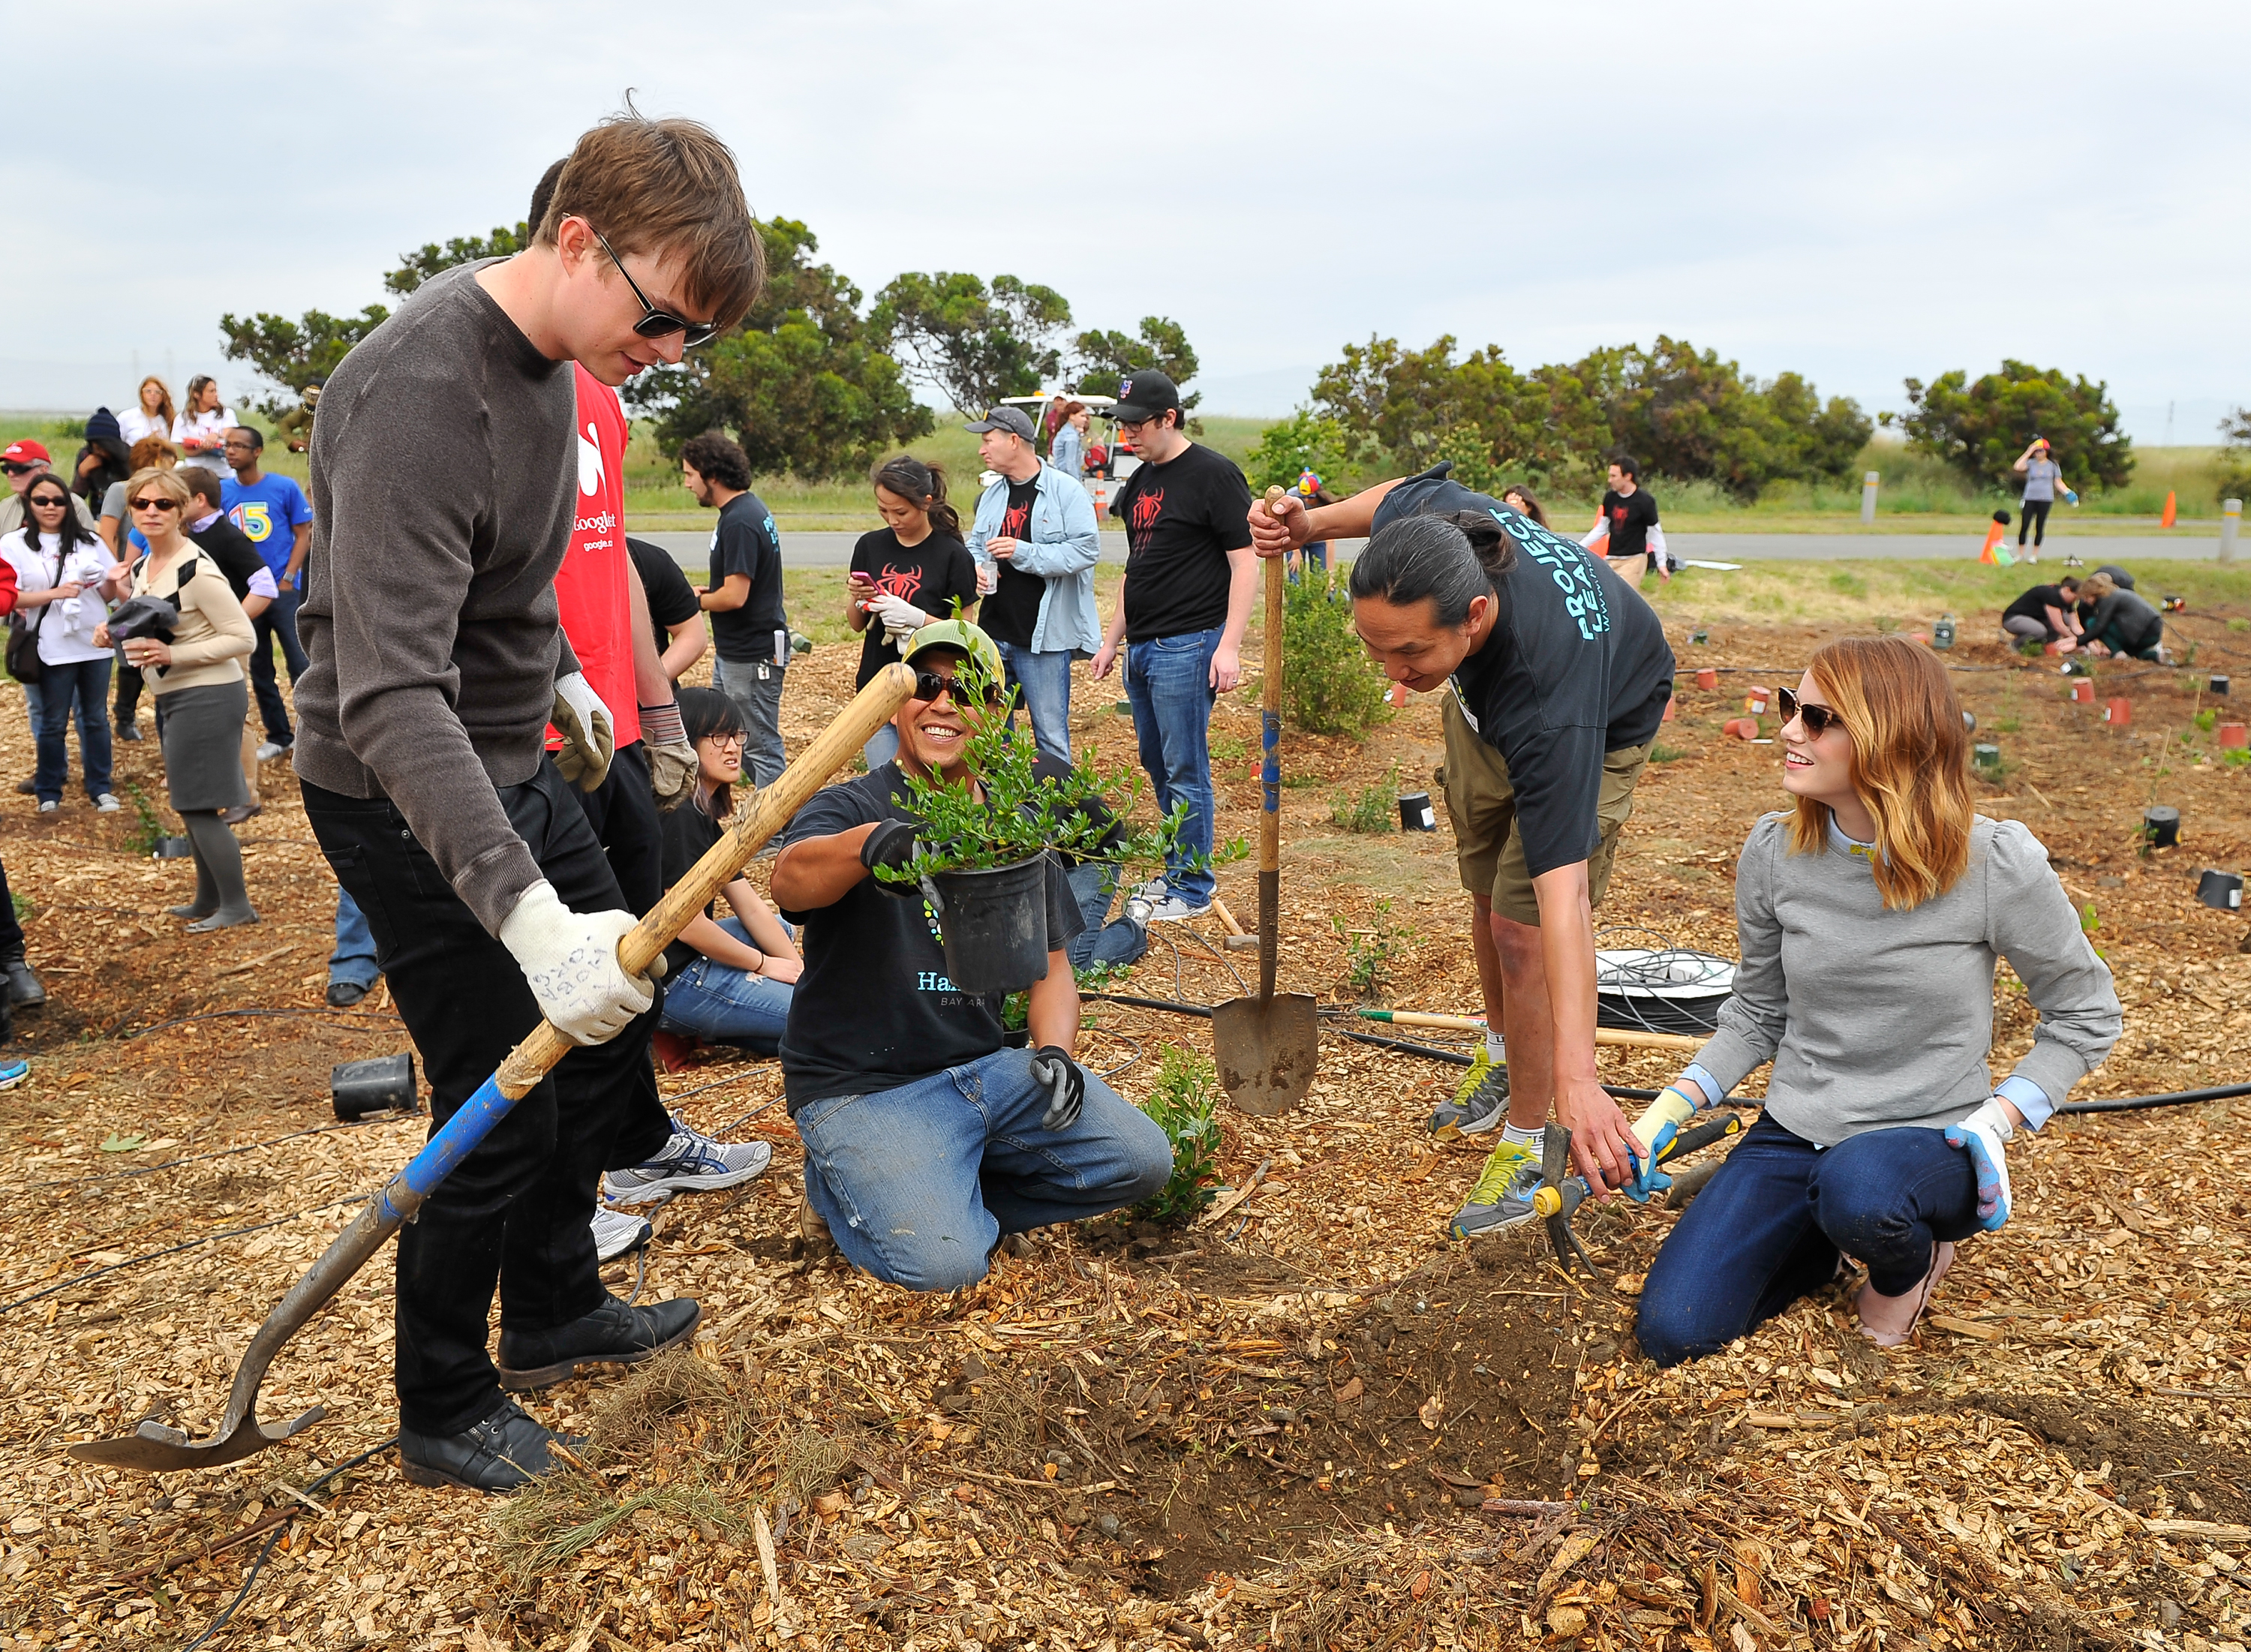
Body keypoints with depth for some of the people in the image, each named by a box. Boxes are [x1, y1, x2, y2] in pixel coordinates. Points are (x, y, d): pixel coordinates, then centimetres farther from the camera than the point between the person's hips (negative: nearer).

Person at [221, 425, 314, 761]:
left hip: (284, 590, -4)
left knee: (300, 664, -7)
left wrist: (287, 579, -9)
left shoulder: (285, 487, -5)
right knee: (259, 668, 10)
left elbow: (303, 534, -2)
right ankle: (278, 736, 21)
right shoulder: (223, 492, 4)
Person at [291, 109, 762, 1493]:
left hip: (512, 766, 10)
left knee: (613, 1015, 16)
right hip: (409, 801, -9)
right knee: (504, 1101, -3)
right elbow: (389, 698, -37)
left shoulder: (546, 354, 1)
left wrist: (561, 674, 29)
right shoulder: (422, 392, -29)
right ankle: (448, 1416, 20)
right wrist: (529, 914, -44)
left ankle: (554, 1312, 35)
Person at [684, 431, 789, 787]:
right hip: (732, 651, 11)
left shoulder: (739, 522, -21)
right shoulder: (750, 508, 11)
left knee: (761, 748, -2)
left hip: (752, 655, -11)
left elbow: (735, 596, -25)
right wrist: (706, 591, 10)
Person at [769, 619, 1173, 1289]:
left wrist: (1053, 1053, -10)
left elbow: (1050, 967, 11)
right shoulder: (850, 807, -8)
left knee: (1141, 1159, -7)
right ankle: (843, 1184, 8)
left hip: (984, 1068, 6)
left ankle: (941, 1192, 6)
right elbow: (789, 881, -32)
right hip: (863, 1087, -5)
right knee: (943, 1262, -24)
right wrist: (869, 844, -54)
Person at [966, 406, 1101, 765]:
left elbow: (1087, 549, -15)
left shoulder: (1066, 491, -8)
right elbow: (975, 544, 24)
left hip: (1044, 638, -7)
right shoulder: (992, 495, 13)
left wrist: (1025, 553, -21)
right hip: (994, 633, 7)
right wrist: (973, 568, 0)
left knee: (1052, 736, -1)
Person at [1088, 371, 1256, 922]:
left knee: (1185, 771, -3)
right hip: (1142, 648, 9)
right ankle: (1178, 871, 26)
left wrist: (1230, 646, -19)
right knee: (1158, 767, 15)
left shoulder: (1213, 474, -10)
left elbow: (1245, 562, -13)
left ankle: (1193, 887, 7)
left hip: (1186, 647, -9)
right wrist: (1112, 639, 21)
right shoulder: (1141, 481, 15)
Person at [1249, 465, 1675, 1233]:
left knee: (1522, 926, -15)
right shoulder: (1421, 518, -36)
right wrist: (1311, 523, -20)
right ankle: (1502, 1063, 43)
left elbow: (1563, 897, -52)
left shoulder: (1552, 710, -49)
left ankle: (1528, 1144, 4)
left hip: (1600, 725, -6)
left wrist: (1577, 1079, -56)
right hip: (1481, 698, 7)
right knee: (1487, 892, 19)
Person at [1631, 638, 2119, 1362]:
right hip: (1793, 1132, 3)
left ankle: (1908, 1259, -1)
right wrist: (1668, 1110, -6)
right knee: (1672, 1331, -11)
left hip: (1932, 1137, -3)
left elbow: (2084, 1014, -1)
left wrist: (1996, 1121, -15)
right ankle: (1824, 1239, 17)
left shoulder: (1997, 863, -16)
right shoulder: (1773, 852, -6)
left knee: (1854, 1186, -40)